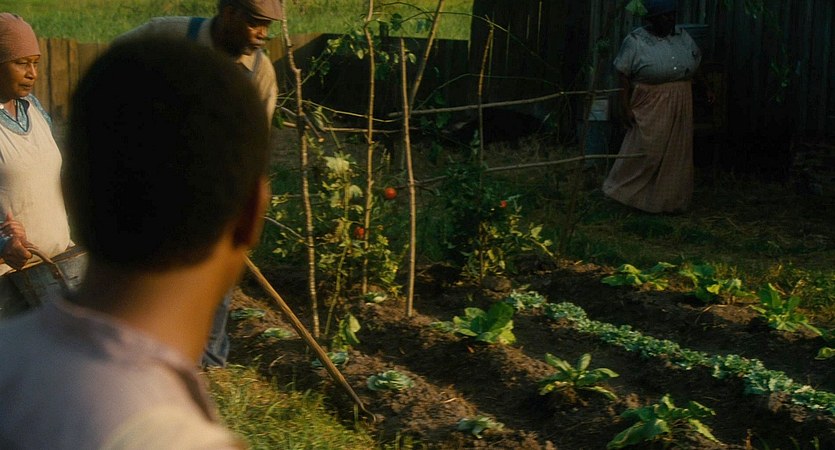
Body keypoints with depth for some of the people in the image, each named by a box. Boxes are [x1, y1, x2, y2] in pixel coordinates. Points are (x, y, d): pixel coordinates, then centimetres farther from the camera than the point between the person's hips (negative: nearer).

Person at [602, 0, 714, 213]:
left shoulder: (682, 37, 6)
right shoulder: (635, 41, -10)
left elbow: (696, 66, 16)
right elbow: (624, 77, -9)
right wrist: (626, 108, -13)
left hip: (680, 109, 5)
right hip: (651, 109, -5)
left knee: (676, 154, 10)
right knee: (645, 155, 0)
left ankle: (670, 200, 21)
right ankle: (625, 192, 17)